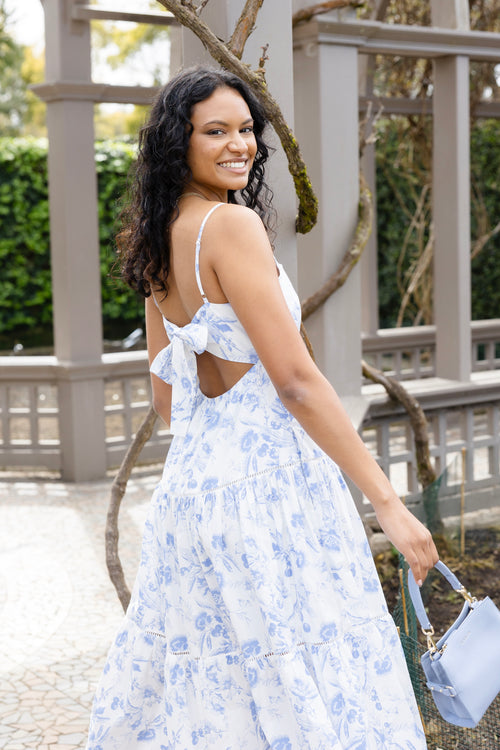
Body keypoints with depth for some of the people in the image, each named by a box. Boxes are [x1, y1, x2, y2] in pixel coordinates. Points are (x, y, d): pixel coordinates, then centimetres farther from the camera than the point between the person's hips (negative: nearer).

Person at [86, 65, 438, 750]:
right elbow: (296, 380, -19)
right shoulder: (232, 224, -14)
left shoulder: (159, 242, 12)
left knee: (212, 693, 17)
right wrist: (388, 503, -16)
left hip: (188, 481, 9)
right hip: (266, 484, -9)